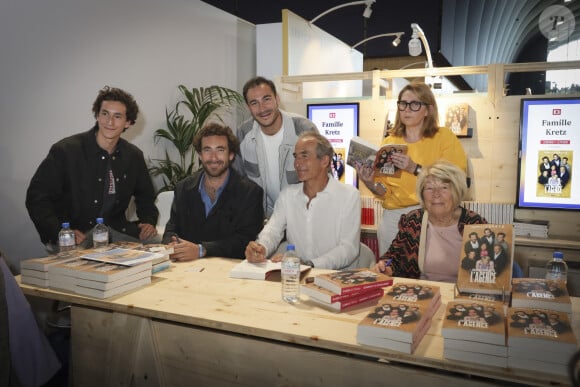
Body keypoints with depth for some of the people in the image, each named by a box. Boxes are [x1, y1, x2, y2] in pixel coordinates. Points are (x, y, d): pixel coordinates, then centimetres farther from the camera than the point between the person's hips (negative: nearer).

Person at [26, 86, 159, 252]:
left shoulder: (134, 156, 5)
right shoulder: (65, 151, -7)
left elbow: (146, 197, 20)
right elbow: (36, 197, -6)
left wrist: (148, 222, -1)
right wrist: (60, 233, -20)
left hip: (115, 229, 5)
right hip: (77, 233, -4)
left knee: (155, 242, -19)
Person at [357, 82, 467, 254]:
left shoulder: (445, 137, 1)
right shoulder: (389, 142, 10)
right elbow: (385, 191, 8)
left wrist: (415, 169, -19)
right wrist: (371, 184, -13)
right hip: (393, 217, 3)